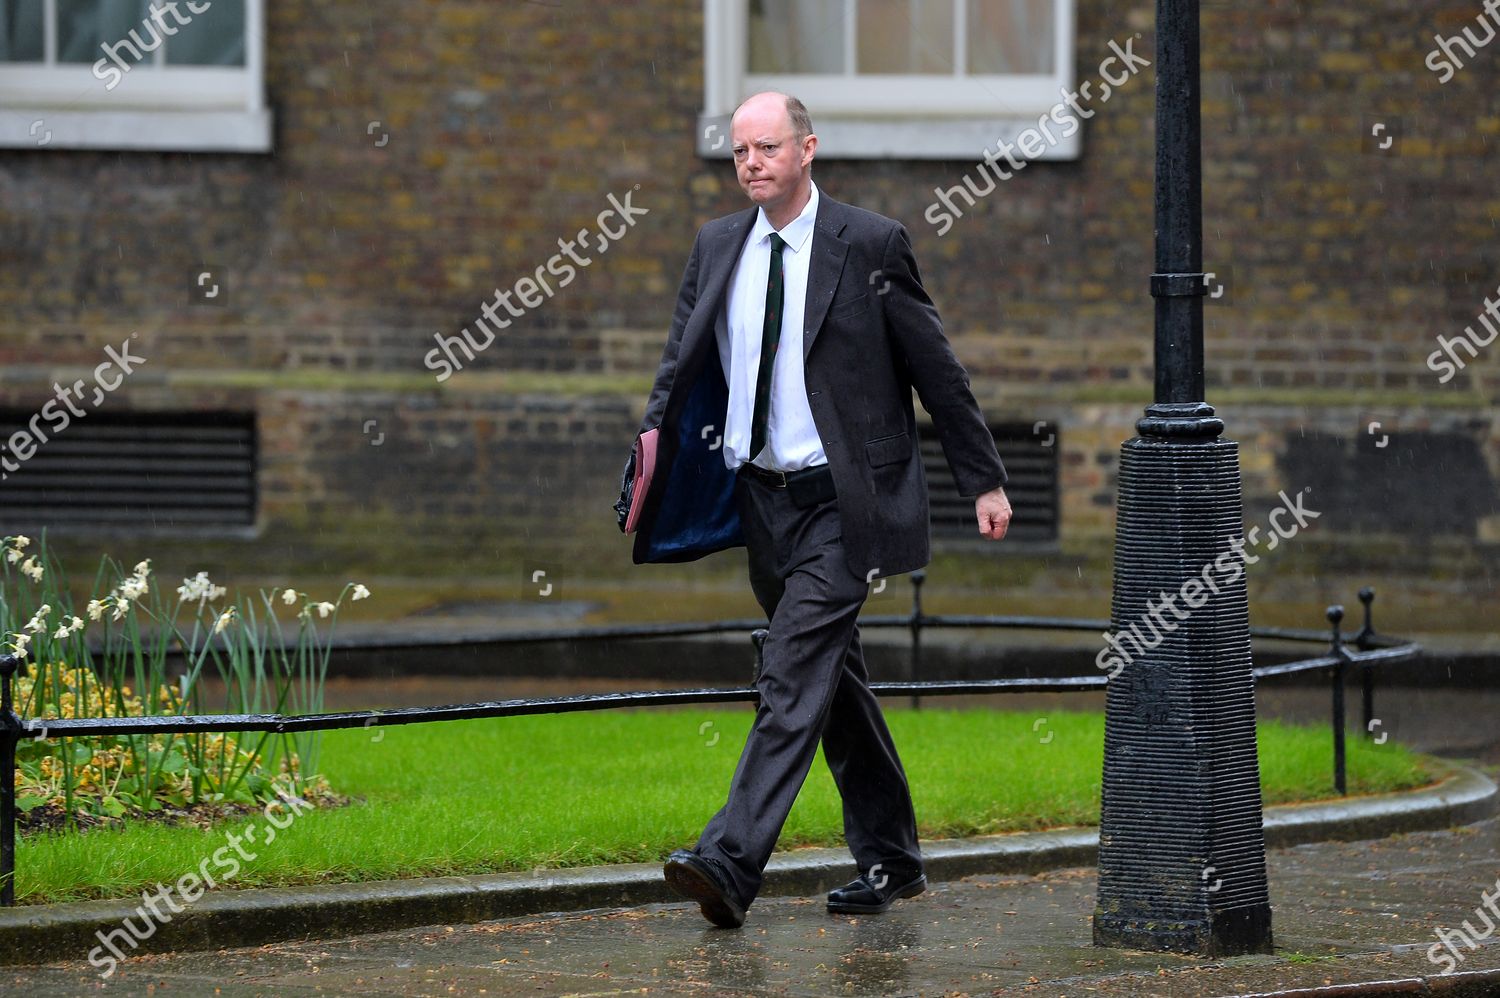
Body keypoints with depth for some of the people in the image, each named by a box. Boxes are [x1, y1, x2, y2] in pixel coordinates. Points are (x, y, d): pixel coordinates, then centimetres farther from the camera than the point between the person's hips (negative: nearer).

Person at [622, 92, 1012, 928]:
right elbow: (684, 360, 13)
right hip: (761, 498, 6)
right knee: (835, 680, 15)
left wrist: (986, 481, 1)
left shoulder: (869, 245, -6)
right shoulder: (718, 247, 9)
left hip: (839, 503, -6)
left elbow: (937, 369, -2)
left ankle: (732, 864, -26)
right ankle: (890, 859, 27)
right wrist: (656, 432, -7)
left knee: (795, 676, -16)